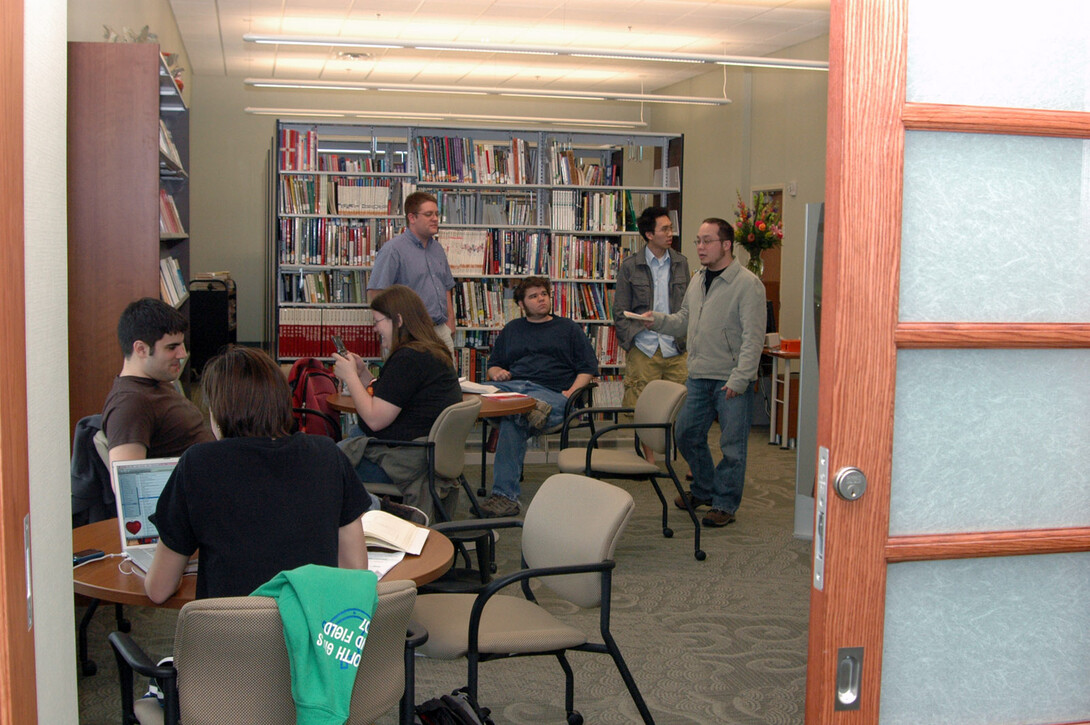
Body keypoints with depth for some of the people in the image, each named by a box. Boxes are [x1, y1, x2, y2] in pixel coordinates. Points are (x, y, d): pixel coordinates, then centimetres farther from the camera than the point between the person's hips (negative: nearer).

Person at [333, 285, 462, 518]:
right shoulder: (434, 353, 11)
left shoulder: (408, 359, -20)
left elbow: (375, 419, -19)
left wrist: (350, 376, -8)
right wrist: (363, 375, 10)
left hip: (406, 462, -10)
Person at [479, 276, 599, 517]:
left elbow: (588, 367, 13)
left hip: (552, 392, -3)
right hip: (510, 386, 4)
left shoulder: (568, 328, 22)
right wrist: (497, 373, 3)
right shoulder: (511, 330, 31)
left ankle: (504, 495, -41)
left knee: (511, 423, -37)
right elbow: (493, 365, 29)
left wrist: (571, 392, -6)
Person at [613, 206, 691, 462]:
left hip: (676, 348, 1)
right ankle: (649, 459, 19)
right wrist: (630, 340, -6)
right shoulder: (630, 266, 3)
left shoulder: (681, 263, 10)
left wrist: (687, 339, 3)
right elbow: (620, 311, 4)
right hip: (643, 349, -1)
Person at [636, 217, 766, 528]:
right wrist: (658, 320, 5)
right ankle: (703, 489, 35)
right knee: (686, 434, 14)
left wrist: (740, 378, -20)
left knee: (732, 444, 1)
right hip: (698, 375, 7)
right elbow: (685, 321, 24)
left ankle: (724, 503, 16)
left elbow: (753, 336, -15)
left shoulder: (747, 284, -11)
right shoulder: (697, 281, 14)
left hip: (731, 380, -7)